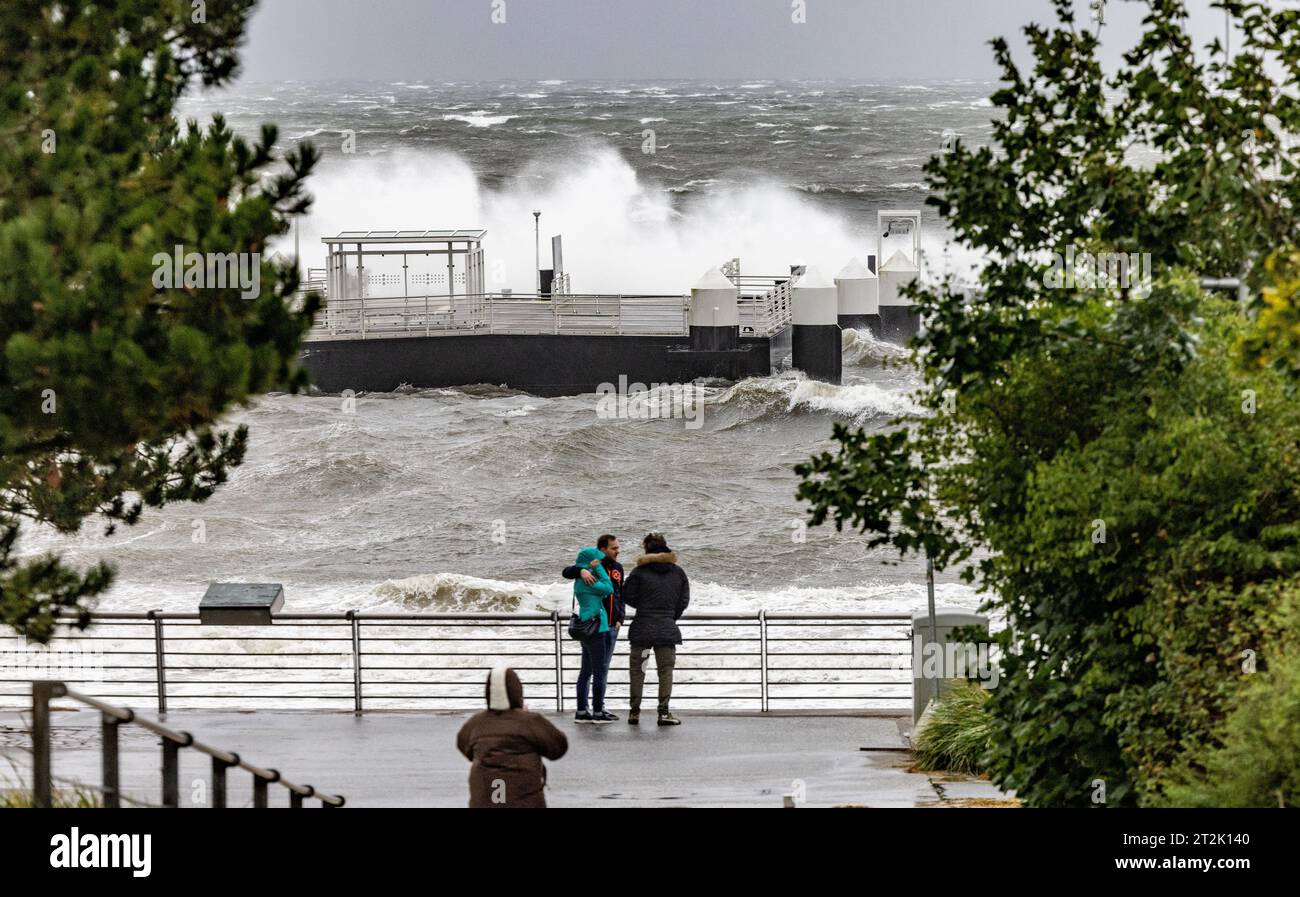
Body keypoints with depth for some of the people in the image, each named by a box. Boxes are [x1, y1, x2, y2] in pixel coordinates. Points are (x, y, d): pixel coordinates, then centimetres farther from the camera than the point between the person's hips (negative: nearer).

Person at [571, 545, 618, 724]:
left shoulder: (582, 579, 14)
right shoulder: (587, 580, -15)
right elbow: (608, 588, -16)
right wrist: (598, 568, -10)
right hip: (595, 629, -10)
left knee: (586, 671, 12)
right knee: (600, 671, -5)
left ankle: (582, 711, 14)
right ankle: (598, 712, -3)